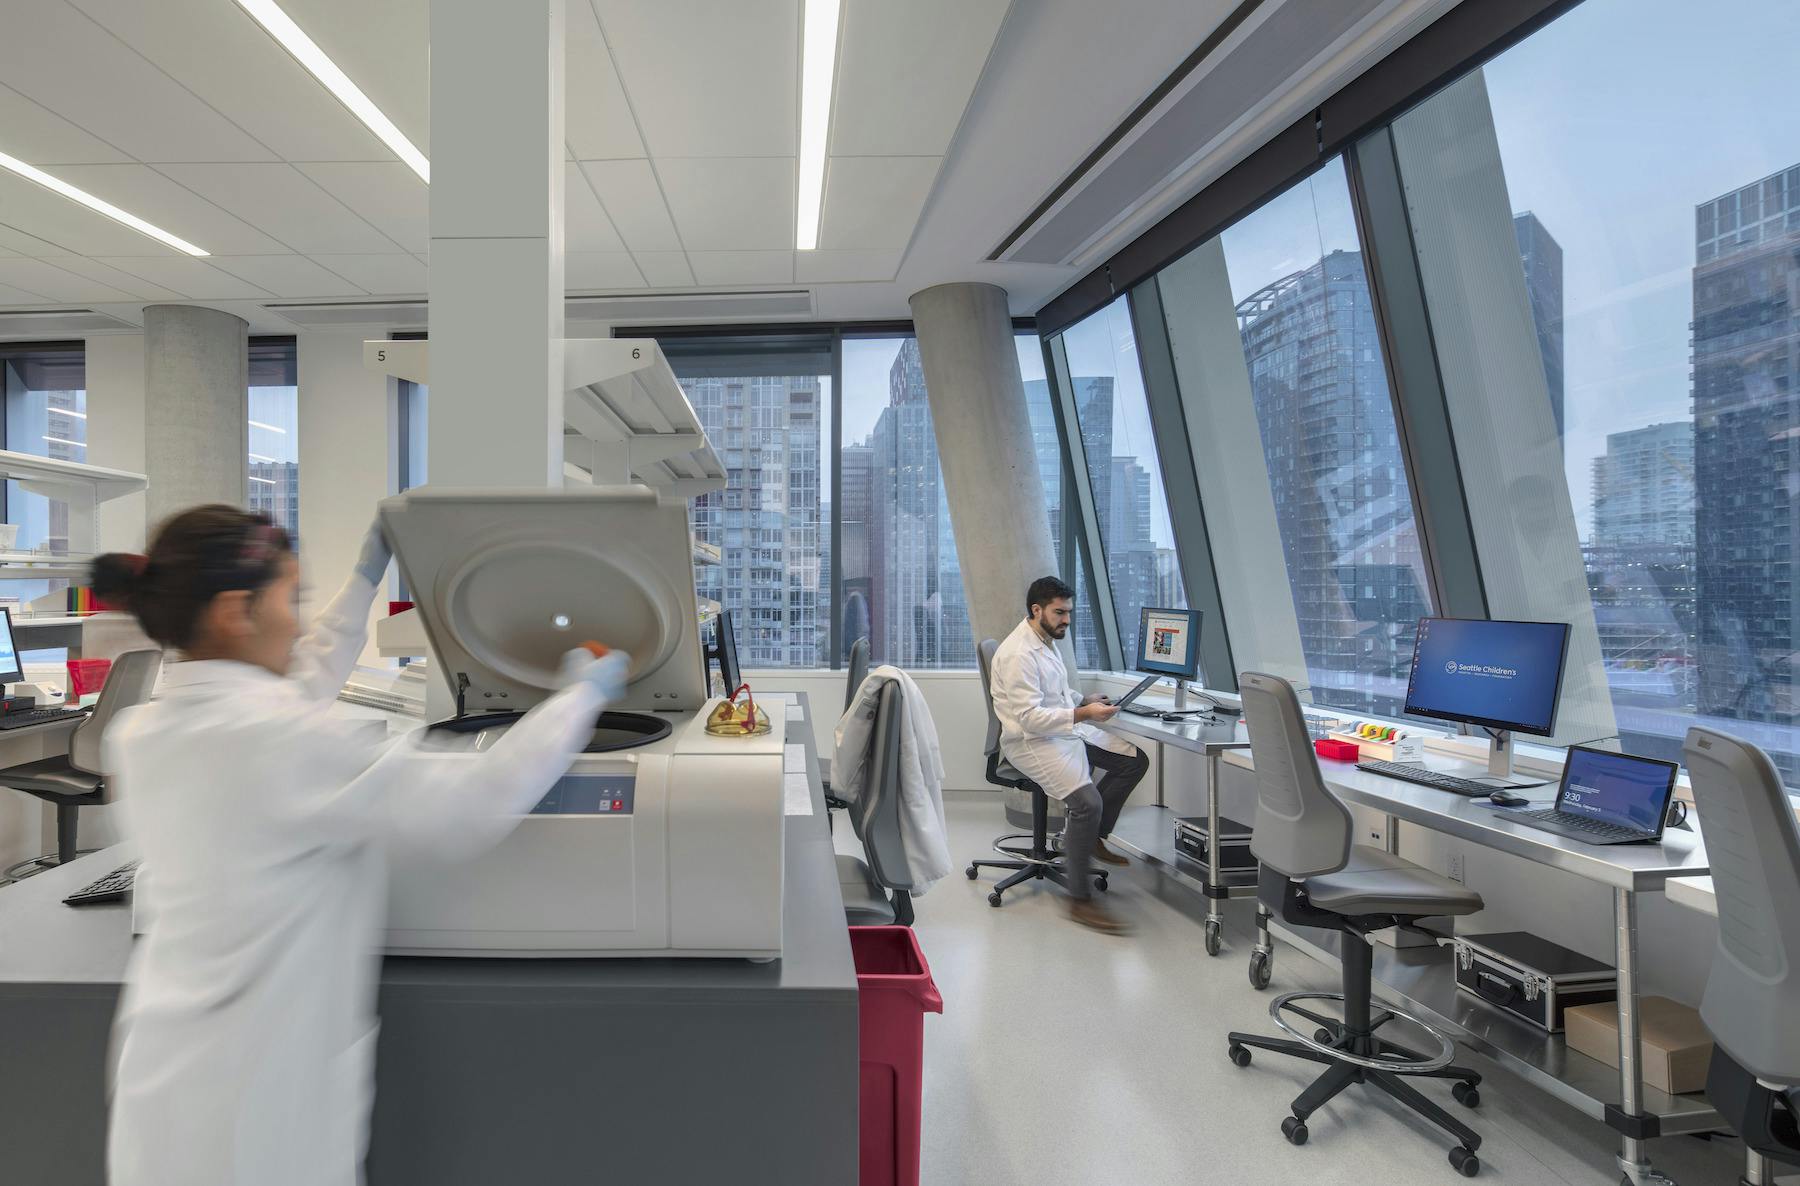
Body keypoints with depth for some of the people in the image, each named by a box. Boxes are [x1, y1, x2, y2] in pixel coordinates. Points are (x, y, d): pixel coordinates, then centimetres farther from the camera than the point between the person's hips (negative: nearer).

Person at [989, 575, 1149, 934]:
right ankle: (1080, 898, -16)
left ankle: (1092, 836, 16)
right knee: (1086, 800, -29)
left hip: (1065, 729, 10)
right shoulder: (1018, 654, -21)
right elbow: (1030, 717, -26)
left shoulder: (1047, 642, 11)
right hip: (1029, 742, -10)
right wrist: (1083, 714, -30)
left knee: (1135, 760, 6)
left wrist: (1086, 700, 6)